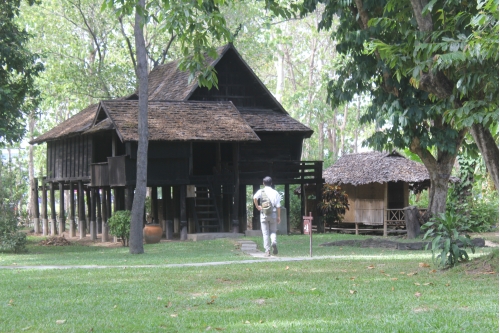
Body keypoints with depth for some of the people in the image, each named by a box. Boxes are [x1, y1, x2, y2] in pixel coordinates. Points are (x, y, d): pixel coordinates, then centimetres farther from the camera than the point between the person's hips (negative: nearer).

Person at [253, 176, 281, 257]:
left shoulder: (261, 191, 1)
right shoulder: (275, 192, 3)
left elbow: (255, 198, -20)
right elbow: (278, 206, 0)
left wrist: (257, 206, -6)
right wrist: (279, 216, 5)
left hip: (264, 215, -1)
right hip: (273, 214, 1)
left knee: (265, 233, 4)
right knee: (273, 231, 12)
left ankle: (267, 250, -1)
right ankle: (274, 242, -18)